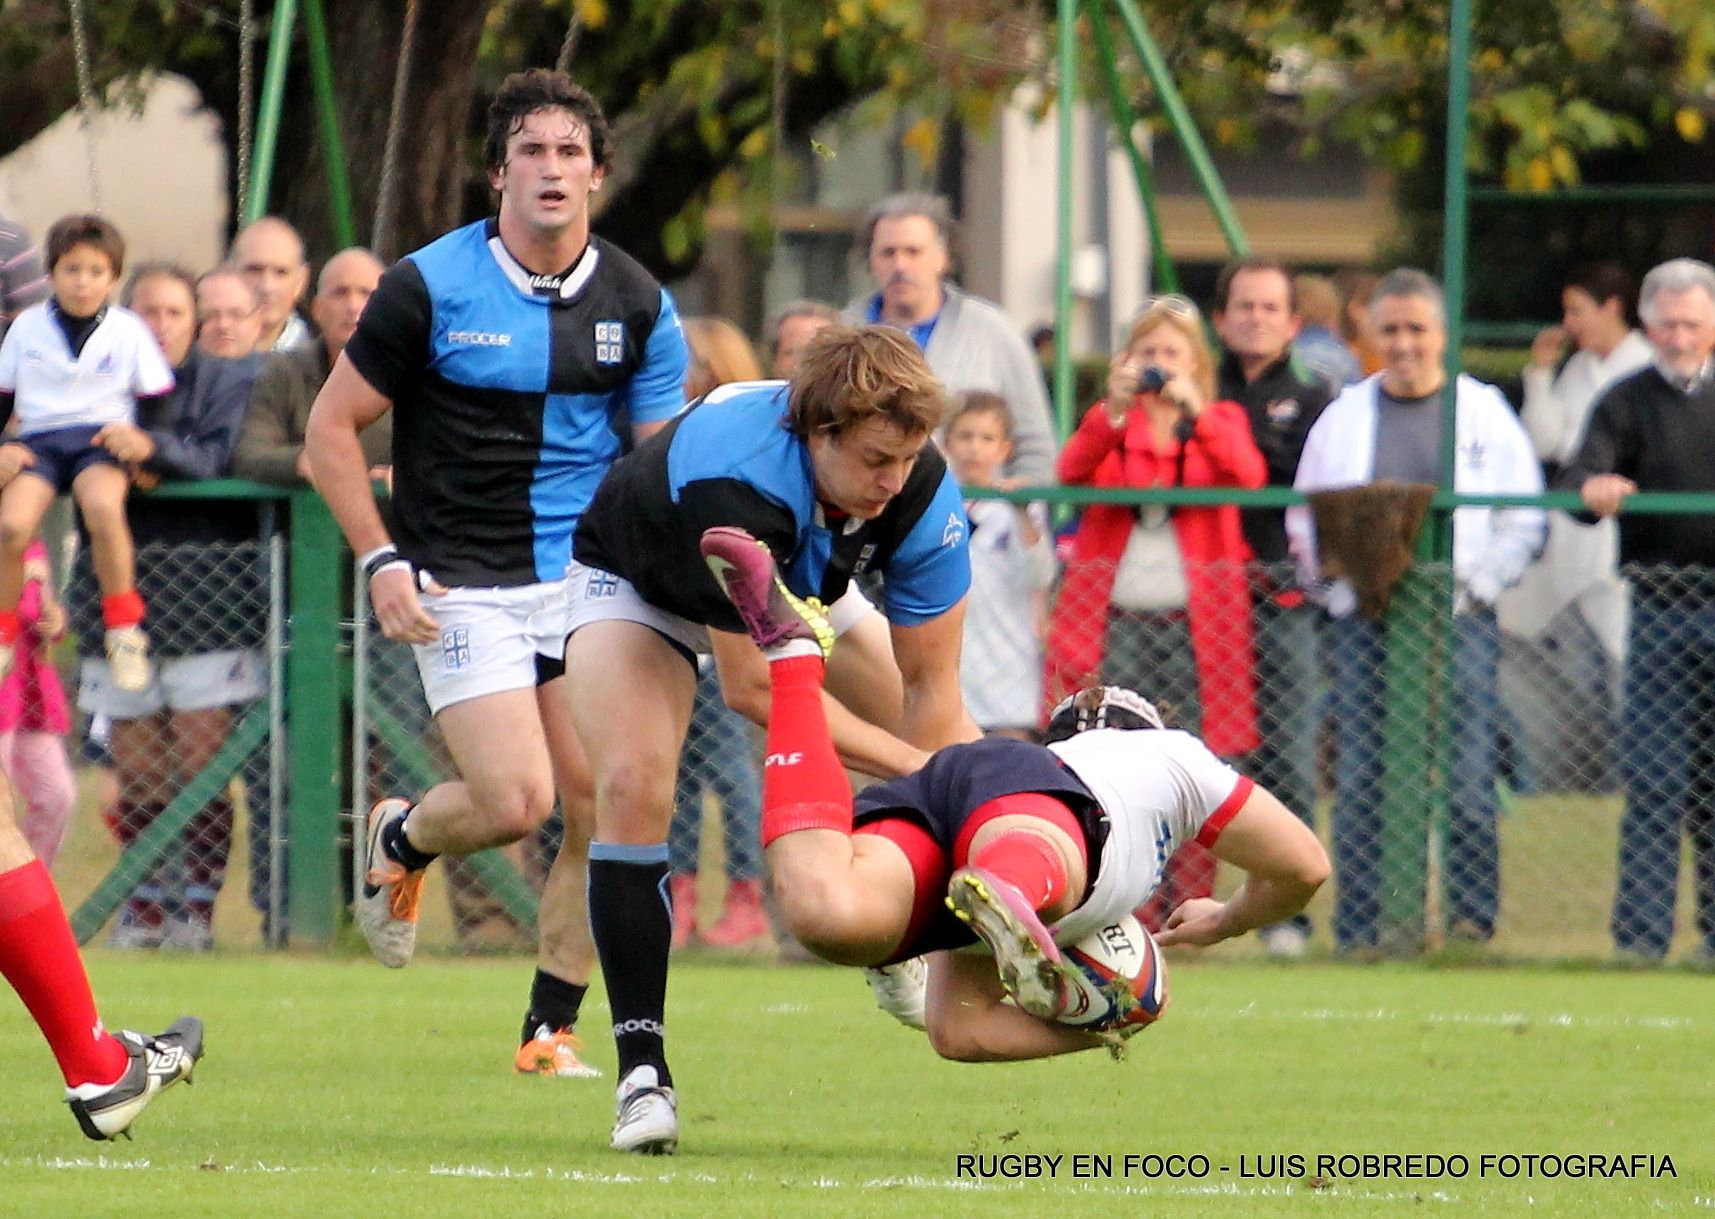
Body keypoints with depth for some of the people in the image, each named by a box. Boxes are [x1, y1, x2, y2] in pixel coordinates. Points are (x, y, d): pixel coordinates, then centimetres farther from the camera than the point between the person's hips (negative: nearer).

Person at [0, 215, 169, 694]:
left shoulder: (128, 331, 6)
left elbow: (160, 403, 9)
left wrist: (143, 439, -12)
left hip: (102, 439, -1)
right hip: (39, 439, 2)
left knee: (102, 506, -37)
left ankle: (124, 630, -20)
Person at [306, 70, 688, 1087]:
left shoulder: (638, 305, 3)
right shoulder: (430, 287, -7)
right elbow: (332, 428, 0)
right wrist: (382, 562, -9)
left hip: (588, 579, 4)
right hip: (463, 583, -3)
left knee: (603, 810, -6)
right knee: (514, 802, -15)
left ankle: (550, 1031, 8)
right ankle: (402, 840, 20)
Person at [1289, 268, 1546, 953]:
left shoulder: (1485, 414, 9)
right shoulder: (1344, 416, 13)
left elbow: (1524, 520, 7)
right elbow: (1305, 517, 14)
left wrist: (1476, 582, -6)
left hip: (1459, 619, -1)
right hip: (1364, 620, 1)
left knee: (1467, 784, -7)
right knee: (1362, 785, -2)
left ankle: (1472, 922, 0)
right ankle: (1361, 928, 1)